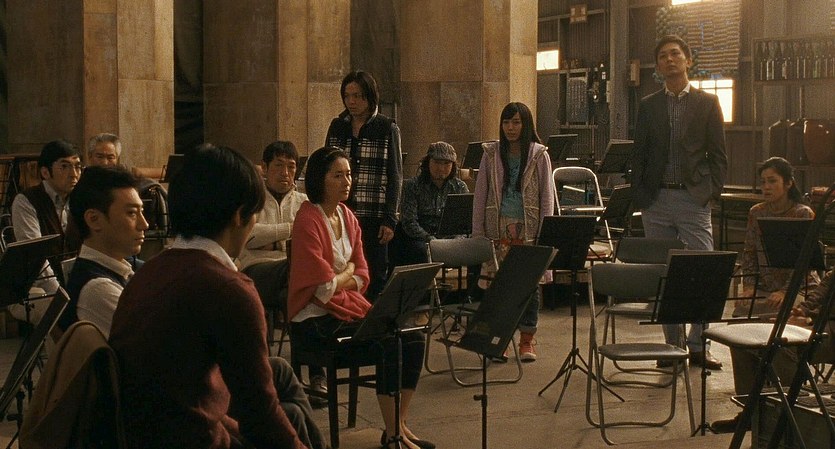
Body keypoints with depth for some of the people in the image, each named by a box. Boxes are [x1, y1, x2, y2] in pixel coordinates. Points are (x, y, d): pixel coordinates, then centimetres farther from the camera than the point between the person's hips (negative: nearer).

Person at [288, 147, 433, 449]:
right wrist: (347, 272, 0)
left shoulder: (348, 217, 10)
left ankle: (400, 424, -2)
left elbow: (362, 276, 9)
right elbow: (324, 289, -18)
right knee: (390, 342, -22)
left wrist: (339, 281, -10)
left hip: (350, 305, 8)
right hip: (315, 319, -8)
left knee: (412, 336, -10)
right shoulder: (308, 222, -15)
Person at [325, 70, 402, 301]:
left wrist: (390, 219, -7)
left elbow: (395, 176, -1)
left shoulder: (387, 128, 0)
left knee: (375, 276, 3)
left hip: (374, 216, -3)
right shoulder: (337, 126, 10)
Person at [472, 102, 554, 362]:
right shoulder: (491, 154, 7)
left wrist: (545, 233, -4)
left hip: (528, 230, -1)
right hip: (499, 230, 1)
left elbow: (547, 196, 3)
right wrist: (477, 233, 2)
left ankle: (527, 340, 12)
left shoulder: (539, 155, 3)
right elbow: (480, 194, 8)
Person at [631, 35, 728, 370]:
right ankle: (672, 345, 12)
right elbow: (639, 155, 11)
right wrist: (640, 195, 1)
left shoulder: (707, 103, 7)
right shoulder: (648, 106, 12)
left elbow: (718, 155, 5)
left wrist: (712, 191, -6)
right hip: (656, 201, 2)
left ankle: (699, 345, 2)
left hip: (693, 200, -2)